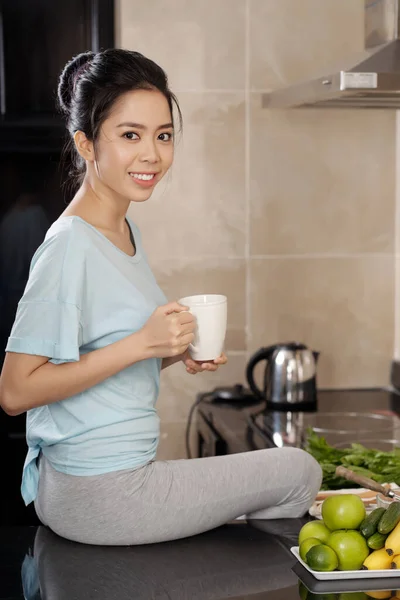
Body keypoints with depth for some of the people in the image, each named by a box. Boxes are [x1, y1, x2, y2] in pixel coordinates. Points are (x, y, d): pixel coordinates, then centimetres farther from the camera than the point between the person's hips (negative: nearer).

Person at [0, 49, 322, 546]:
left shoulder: (124, 231, 8)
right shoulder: (70, 244, -20)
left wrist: (176, 353, -2)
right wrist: (140, 344, -24)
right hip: (99, 496, -9)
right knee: (299, 470, 0)